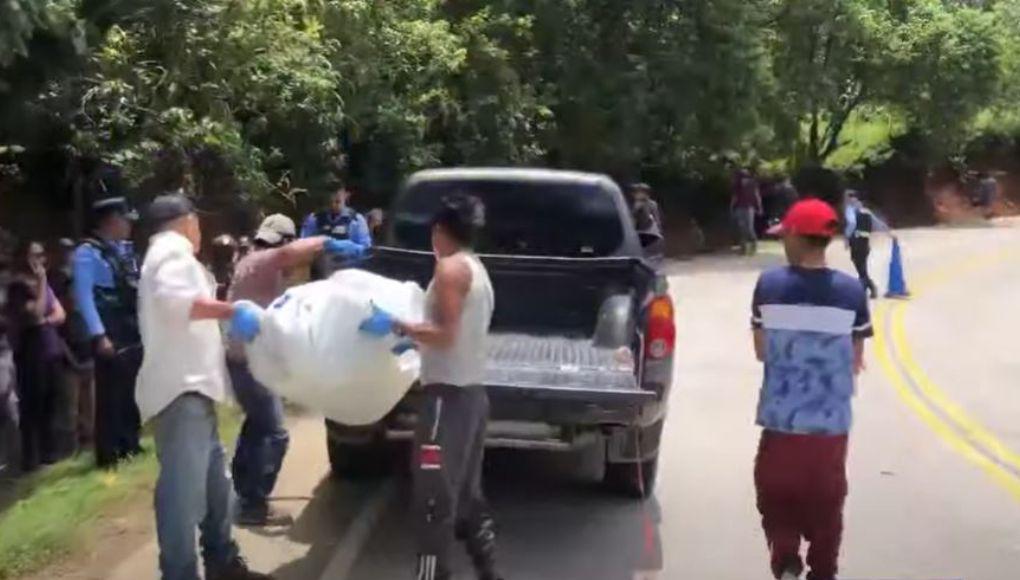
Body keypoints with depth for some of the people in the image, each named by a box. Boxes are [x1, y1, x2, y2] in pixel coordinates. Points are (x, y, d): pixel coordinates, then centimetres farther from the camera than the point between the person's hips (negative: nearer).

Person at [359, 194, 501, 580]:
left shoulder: (450, 268, -11)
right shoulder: (477, 270, 17)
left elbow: (446, 335, -18)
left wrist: (396, 327, -12)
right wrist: (413, 338, 23)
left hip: (449, 394, -10)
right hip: (472, 392, 10)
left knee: (434, 499, -7)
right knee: (467, 495, 16)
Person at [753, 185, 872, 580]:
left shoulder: (769, 285, -7)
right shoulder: (851, 291, -5)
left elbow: (761, 351, 1)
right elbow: (856, 362, 2)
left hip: (781, 417, -1)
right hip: (831, 419, 1)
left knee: (777, 495, 15)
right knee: (825, 502, 16)